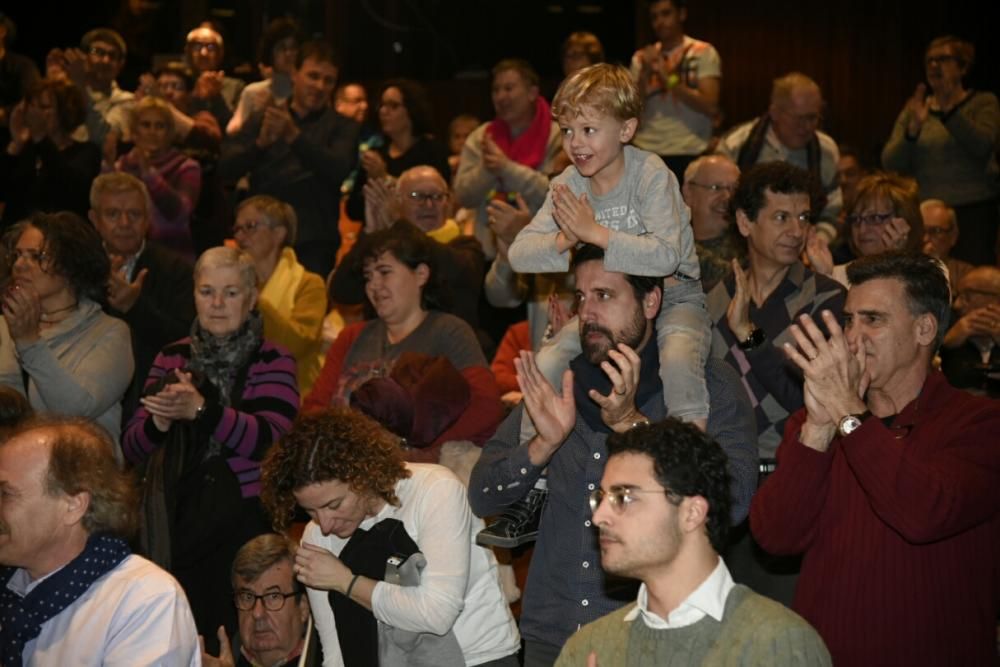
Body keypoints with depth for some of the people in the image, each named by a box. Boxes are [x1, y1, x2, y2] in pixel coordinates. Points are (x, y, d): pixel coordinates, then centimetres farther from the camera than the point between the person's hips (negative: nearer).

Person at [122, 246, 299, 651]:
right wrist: (159, 422, -15)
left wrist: (201, 411, -29)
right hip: (176, 523, 3)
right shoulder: (172, 358, 11)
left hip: (244, 523, -3)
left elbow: (271, 440, -17)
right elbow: (132, 448, 7)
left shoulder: (272, 362, 0)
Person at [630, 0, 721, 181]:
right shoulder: (642, 58, 12)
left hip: (688, 155, -2)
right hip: (646, 152, 3)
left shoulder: (704, 53, 3)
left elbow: (710, 107, -8)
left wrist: (670, 79, -11)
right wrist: (645, 75, -7)